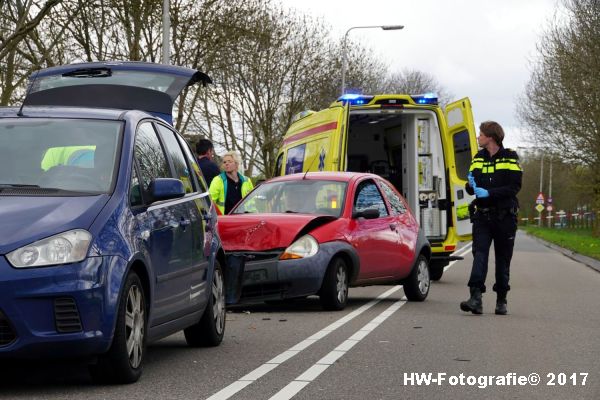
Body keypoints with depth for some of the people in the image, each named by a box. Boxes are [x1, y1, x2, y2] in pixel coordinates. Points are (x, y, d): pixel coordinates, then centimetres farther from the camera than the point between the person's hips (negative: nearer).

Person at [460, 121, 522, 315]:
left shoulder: (510, 159, -2)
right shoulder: (477, 159, 13)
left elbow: (514, 188, -11)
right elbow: (471, 187, 18)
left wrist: (489, 192, -21)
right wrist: (471, 186, -7)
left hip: (505, 217, -3)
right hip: (482, 215, 3)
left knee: (503, 259, 6)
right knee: (479, 254, -13)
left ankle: (501, 300, 17)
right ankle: (476, 298, -24)